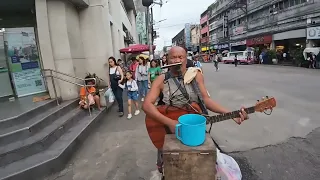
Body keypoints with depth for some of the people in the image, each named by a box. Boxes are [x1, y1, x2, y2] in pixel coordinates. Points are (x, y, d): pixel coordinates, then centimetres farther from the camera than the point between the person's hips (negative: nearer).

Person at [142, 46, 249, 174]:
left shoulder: (196, 76, -1)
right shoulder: (162, 80, -9)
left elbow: (206, 99, -3)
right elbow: (147, 105, -17)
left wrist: (230, 113, -16)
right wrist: (170, 122, -26)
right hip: (168, 129, -1)